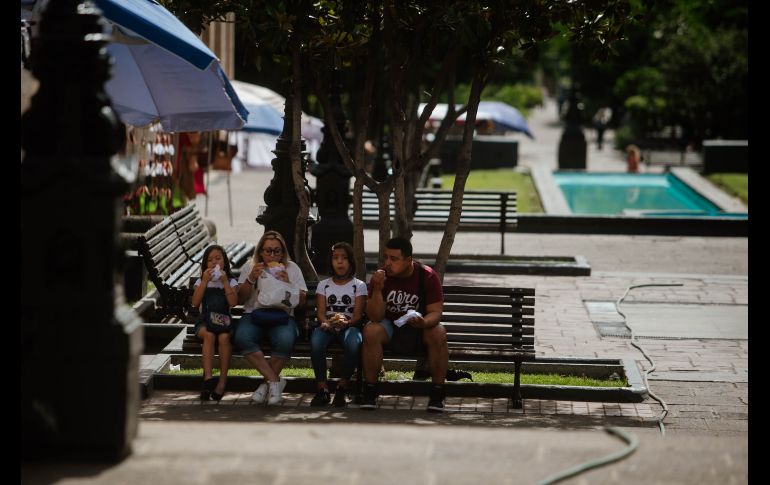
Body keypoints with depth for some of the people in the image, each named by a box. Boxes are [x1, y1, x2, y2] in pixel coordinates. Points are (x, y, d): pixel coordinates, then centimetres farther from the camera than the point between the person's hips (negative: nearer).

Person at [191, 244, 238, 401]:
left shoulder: (231, 281, 11)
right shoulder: (201, 282, 12)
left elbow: (233, 302, -6)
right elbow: (195, 302, -4)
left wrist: (225, 281, -9)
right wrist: (205, 281, -7)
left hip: (224, 321, 0)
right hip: (205, 322, 0)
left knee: (224, 337, -33)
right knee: (208, 335, -34)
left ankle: (222, 381, -32)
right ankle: (208, 377, -43)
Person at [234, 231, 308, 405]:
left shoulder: (291, 268, 12)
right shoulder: (250, 267, 13)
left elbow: (302, 300, 6)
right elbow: (240, 299, 8)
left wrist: (288, 284, -11)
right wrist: (251, 279, -7)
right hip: (254, 314, 1)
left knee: (285, 340, -36)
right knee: (242, 337, -34)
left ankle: (267, 383, -17)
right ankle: (275, 381, -28)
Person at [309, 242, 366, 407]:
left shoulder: (359, 285, 12)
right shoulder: (324, 285, 18)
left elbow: (358, 315, 0)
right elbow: (321, 312, 6)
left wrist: (345, 322, -23)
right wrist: (326, 323, -19)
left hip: (349, 326, -2)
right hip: (328, 326, 2)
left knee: (354, 342, -39)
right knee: (316, 341, -36)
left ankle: (342, 387, -26)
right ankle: (322, 389, -29)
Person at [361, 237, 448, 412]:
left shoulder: (427, 276, -13)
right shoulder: (381, 276, -11)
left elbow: (436, 312, -15)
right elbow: (375, 317, -16)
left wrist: (423, 322, -38)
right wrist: (377, 290, -31)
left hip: (418, 331, -1)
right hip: (390, 326, 1)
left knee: (438, 333, -31)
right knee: (371, 330, -31)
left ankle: (437, 394, -21)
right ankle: (369, 392, -24)